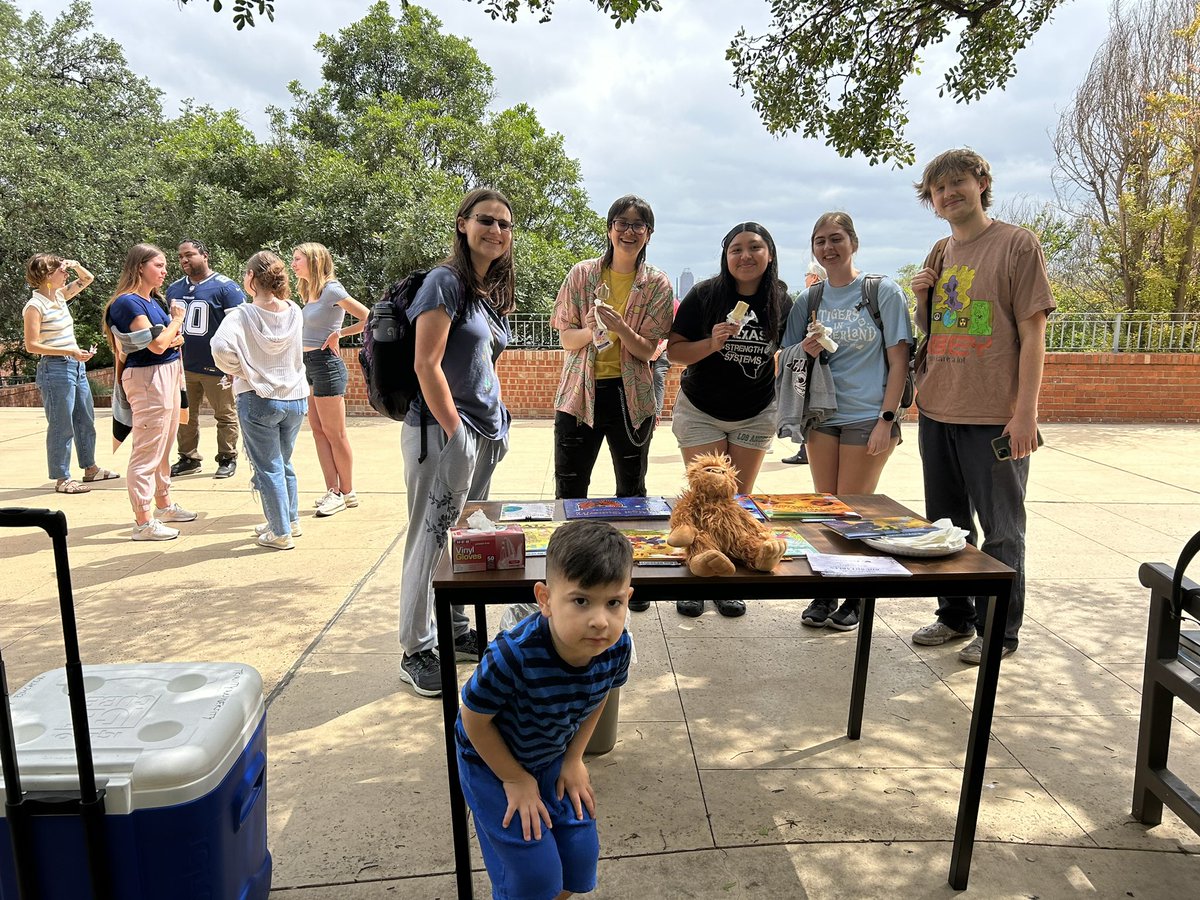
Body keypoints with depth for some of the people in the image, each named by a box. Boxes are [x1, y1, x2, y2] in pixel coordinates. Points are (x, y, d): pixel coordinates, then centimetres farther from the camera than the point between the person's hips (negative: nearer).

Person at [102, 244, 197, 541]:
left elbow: (171, 338, 19)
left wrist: (175, 337, -5)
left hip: (168, 375, 10)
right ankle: (143, 523, -2)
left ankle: (164, 505, 33)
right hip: (148, 379, -10)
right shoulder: (129, 302, -15)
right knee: (147, 451, -7)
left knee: (164, 448, 20)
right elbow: (157, 344, -21)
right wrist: (176, 320, -5)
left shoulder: (152, 300, 13)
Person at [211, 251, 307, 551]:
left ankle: (280, 533, 12)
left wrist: (235, 369, -10)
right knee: (284, 463, 21)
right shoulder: (295, 312, 0)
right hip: (296, 397, 5)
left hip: (258, 400, -5)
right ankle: (291, 519, 33)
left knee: (268, 468, 6)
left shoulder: (243, 315, -14)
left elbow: (222, 346, -30)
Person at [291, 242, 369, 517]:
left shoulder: (331, 290, -13)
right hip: (309, 365, 9)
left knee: (334, 433, -1)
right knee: (318, 430, 9)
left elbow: (367, 319, -17)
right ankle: (332, 491, 14)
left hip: (325, 364, -9)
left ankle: (346, 493, 9)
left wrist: (339, 333, -9)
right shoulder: (309, 292, 13)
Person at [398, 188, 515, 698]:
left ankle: (455, 633, 30)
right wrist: (455, 433, -17)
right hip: (441, 430, -9)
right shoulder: (445, 282, -10)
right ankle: (416, 653, 11)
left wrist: (495, 423, 13)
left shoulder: (494, 292, 15)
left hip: (484, 432, 9)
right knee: (431, 539, -1)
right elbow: (426, 365, -17)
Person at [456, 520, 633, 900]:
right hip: (491, 761, -4)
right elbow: (474, 720, -21)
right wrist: (515, 779, -11)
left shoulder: (617, 647, -25)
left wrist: (574, 759, 1)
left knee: (581, 854, 10)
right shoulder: (512, 655, -40)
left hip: (552, 758, 5)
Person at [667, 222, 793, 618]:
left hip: (756, 415, 2)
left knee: (739, 500, 7)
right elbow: (674, 350, -12)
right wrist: (712, 343, -27)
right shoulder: (703, 296, -11)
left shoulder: (782, 302, -3)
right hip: (701, 412, -2)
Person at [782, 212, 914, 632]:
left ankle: (855, 596, 18)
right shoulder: (808, 300, 7)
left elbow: (898, 360, -6)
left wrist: (886, 419, -12)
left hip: (868, 416, -4)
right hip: (821, 415, 4)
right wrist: (806, 351, -12)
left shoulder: (884, 292, -3)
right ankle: (825, 592, 21)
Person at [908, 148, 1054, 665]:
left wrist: (1026, 411, -15)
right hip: (936, 411, 6)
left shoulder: (1017, 244, -5)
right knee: (946, 524, 15)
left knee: (1000, 530, 5)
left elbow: (1033, 332, -9)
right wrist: (922, 301, -1)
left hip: (994, 418, -6)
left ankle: (999, 630, 18)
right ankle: (956, 616, 30)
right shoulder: (939, 254, 13)